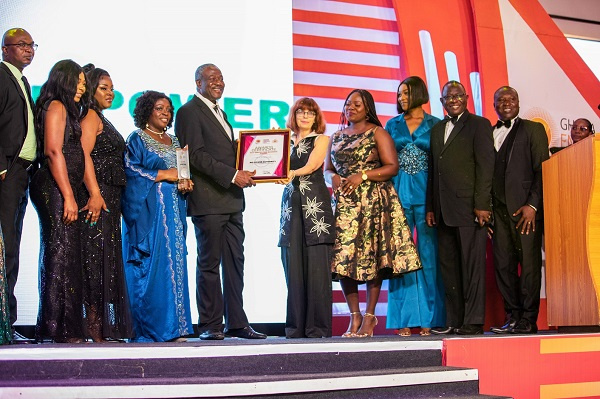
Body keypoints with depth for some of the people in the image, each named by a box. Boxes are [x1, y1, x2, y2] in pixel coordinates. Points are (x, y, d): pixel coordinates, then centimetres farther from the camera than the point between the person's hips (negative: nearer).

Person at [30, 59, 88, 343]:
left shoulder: (68, 110, 23)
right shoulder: (56, 106, -4)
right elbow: (53, 152, -14)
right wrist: (68, 196, -18)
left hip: (64, 192, 9)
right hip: (55, 191, -9)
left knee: (67, 257, 7)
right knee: (60, 256, -10)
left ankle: (65, 328, 9)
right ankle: (62, 329, -8)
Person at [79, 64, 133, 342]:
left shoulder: (102, 120, 24)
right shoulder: (90, 116, -5)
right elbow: (84, 155, -18)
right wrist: (95, 193, -27)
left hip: (108, 198, 10)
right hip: (97, 196, -10)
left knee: (107, 259, 8)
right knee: (97, 256, -10)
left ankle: (103, 326, 11)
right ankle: (94, 326, -9)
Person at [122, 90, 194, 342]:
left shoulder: (174, 142, 21)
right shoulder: (137, 139, 2)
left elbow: (183, 172, 23)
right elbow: (130, 170, -10)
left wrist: (186, 183, 1)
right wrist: (163, 175, -12)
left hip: (174, 210, 7)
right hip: (148, 210, -6)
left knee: (175, 264, 2)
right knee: (151, 266, -9)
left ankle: (174, 327, 4)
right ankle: (149, 329, -5)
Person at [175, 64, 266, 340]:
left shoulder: (220, 113, 23)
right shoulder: (189, 112, -4)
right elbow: (196, 155, -14)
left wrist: (243, 174, 5)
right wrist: (232, 175, -18)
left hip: (231, 200, 8)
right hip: (208, 200, -8)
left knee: (235, 263, 8)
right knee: (209, 263, -3)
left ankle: (236, 323, 13)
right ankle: (210, 325, 4)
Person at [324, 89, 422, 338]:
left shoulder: (377, 133, 3)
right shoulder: (337, 136, 18)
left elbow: (393, 167, -4)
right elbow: (327, 169, 21)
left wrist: (363, 175, -14)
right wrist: (333, 177, -2)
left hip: (373, 202, -4)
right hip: (344, 203, 4)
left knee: (372, 256, -6)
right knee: (342, 258, -5)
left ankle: (369, 317, 1)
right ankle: (354, 316, 2)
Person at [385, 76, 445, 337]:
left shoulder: (434, 125, 7)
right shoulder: (392, 125, 13)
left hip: (426, 194, -2)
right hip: (398, 194, 2)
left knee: (428, 254, -1)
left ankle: (428, 318, 4)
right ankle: (404, 318, 2)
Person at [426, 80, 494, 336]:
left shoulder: (478, 125, 1)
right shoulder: (437, 129, 20)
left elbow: (485, 165, -6)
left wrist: (481, 204, -14)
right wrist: (430, 207, 12)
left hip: (469, 207, -6)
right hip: (444, 210, 6)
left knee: (472, 265, -3)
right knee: (449, 266, 7)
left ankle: (473, 321, 0)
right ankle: (454, 320, 12)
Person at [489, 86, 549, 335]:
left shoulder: (533, 129, 7)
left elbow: (542, 171, -1)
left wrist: (532, 205, -11)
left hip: (525, 208, -4)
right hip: (498, 209, 4)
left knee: (529, 263, -4)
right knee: (503, 264, 2)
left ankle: (528, 320, 1)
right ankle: (513, 317, 8)